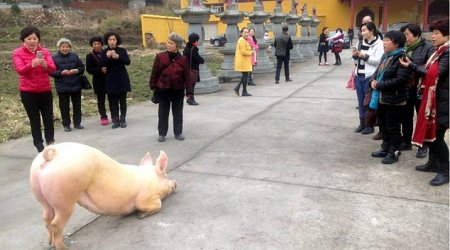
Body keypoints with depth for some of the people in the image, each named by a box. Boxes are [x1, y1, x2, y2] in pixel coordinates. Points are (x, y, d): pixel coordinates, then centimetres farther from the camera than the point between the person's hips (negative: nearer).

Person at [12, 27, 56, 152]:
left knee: (48, 118, 7)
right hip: (28, 92, -2)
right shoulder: (17, 53, -3)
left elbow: (52, 68, -10)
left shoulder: (44, 51, 4)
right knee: (34, 120, 5)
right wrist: (32, 65, -37)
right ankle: (39, 144, 14)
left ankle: (50, 142, 22)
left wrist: (45, 65, -33)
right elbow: (20, 70, -18)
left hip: (45, 90, 2)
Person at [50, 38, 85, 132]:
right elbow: (51, 72, -9)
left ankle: (77, 123, 21)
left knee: (77, 105, 10)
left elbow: (82, 67, 6)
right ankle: (66, 125, 14)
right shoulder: (54, 57, -6)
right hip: (62, 87, -2)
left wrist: (76, 70, -14)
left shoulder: (74, 56, 3)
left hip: (76, 85, 3)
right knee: (64, 106, 4)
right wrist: (61, 73, -24)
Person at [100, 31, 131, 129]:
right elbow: (101, 64, -9)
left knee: (122, 100, 4)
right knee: (113, 101, 1)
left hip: (122, 79, 0)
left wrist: (118, 57, -27)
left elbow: (128, 62, -11)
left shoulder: (122, 50, 1)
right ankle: (115, 120, 8)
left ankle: (123, 119, 13)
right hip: (110, 80, 0)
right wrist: (107, 57, -28)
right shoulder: (104, 52, 2)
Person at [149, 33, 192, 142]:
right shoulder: (160, 57, -5)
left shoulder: (183, 59, -5)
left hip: (178, 91, 0)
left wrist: (189, 91, -3)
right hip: (163, 90, 0)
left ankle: (178, 133, 23)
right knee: (163, 113, 9)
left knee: (178, 113, 11)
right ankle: (162, 133, 20)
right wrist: (153, 86, 2)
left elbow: (187, 76, -2)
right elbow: (154, 73, 1)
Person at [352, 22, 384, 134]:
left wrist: (364, 56, -20)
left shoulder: (379, 44, -7)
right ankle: (362, 123, 23)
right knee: (361, 101, 12)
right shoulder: (360, 43, 12)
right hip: (359, 76, 6)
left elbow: (378, 61, -15)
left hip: (370, 77, -6)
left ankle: (370, 125, 12)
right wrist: (355, 56, -3)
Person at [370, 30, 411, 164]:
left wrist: (379, 85, -20)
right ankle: (385, 149, 32)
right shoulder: (385, 56, 12)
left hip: (394, 100, -9)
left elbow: (400, 80, -25)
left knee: (393, 127, 3)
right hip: (382, 97, 9)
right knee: (383, 125, 18)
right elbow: (378, 71, 19)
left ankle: (394, 152, 16)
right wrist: (373, 80, -4)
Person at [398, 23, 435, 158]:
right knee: (406, 116, 16)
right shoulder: (404, 48, 3)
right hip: (406, 88, 5)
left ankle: (423, 146, 22)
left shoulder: (428, 48, -10)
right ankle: (406, 141, 33)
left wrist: (412, 66, -30)